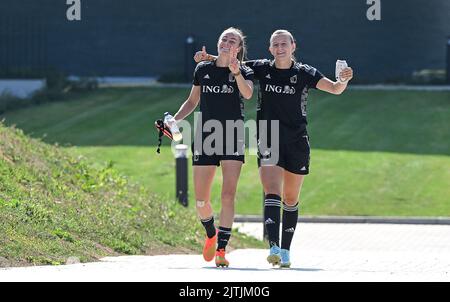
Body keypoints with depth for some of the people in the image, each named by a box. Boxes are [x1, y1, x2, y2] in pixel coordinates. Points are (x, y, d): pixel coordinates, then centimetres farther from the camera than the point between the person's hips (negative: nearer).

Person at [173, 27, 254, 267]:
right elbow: (192, 101, 19)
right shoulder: (203, 69, 10)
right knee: (201, 200, 2)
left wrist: (236, 73, -35)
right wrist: (174, 120, 5)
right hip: (205, 137, 3)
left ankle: (221, 249, -13)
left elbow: (247, 93, -20)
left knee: (228, 195, -14)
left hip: (233, 139, -3)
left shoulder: (245, 72, 2)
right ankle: (211, 235, 31)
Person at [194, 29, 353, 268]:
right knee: (272, 193, -17)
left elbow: (335, 89, -7)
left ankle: (285, 250, 22)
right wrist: (209, 58, 2)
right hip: (268, 142, -1)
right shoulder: (262, 69, 3)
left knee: (291, 199, 9)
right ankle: (273, 247, -28)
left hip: (297, 143, 1)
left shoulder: (305, 73, -1)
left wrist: (344, 80, -28)